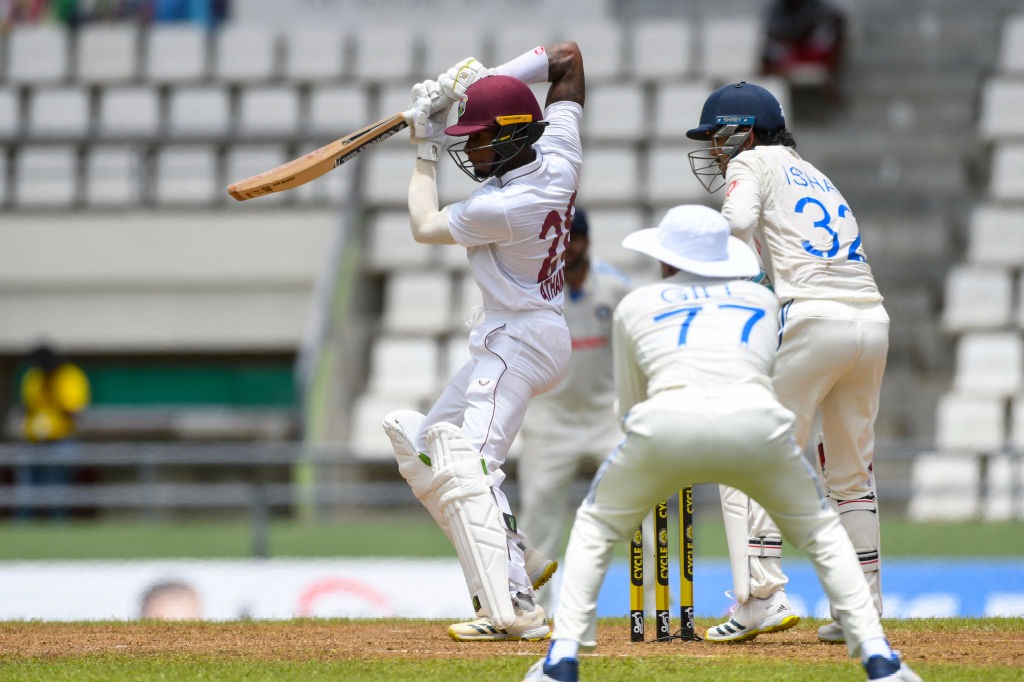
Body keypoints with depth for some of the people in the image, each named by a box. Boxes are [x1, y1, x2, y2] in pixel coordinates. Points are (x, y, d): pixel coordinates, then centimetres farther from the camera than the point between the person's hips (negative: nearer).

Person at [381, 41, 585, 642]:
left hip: (517, 343, -11)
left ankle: (514, 610, -35)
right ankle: (518, 564, 13)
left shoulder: (501, 207, -25)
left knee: (468, 465, -23)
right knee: (423, 447, 17)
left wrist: (426, 151, 7)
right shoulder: (560, 157, -3)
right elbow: (568, 57, 11)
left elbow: (425, 226, -4)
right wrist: (483, 77, 5)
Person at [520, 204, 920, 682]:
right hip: (756, 421, 1)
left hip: (667, 424, -1)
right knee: (821, 531, 25)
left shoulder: (635, 305, 26)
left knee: (594, 528, 24)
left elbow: (628, 410, 30)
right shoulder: (762, 299, 30)